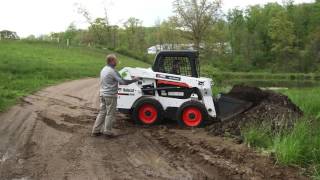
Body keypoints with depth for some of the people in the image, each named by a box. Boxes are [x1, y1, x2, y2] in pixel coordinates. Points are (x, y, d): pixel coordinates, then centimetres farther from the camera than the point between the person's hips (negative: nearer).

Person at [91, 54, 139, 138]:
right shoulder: (112, 71, -18)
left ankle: (96, 131, 17)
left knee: (102, 112, 14)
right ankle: (107, 132, 11)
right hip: (110, 96, -8)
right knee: (110, 114, 3)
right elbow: (122, 82, -20)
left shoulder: (103, 70, 11)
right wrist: (134, 80, -9)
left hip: (102, 94, 9)